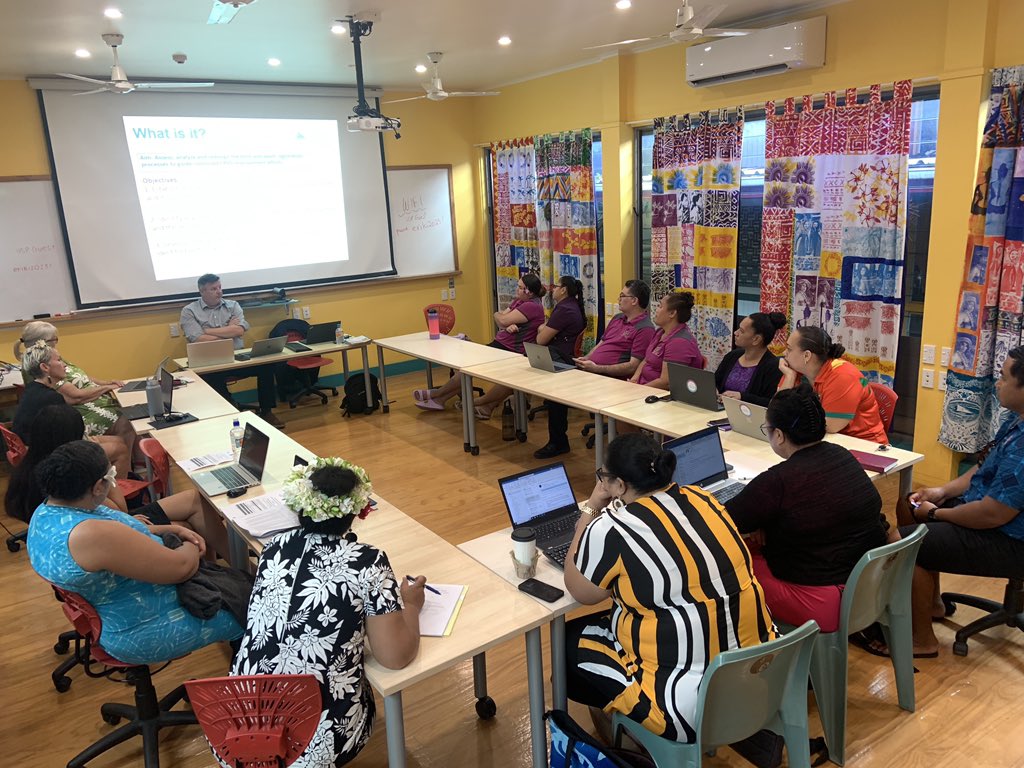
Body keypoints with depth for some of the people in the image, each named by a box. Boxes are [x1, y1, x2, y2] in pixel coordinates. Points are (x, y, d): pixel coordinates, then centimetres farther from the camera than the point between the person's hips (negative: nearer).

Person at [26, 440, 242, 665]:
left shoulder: (47, 511, -4)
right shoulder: (92, 535, -36)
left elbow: (124, 533, 12)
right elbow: (182, 567, -30)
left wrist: (173, 529, 3)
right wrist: (191, 548, -8)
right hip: (142, 631, -10)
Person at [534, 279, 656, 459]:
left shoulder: (644, 329, -11)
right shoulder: (617, 318, 19)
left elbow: (632, 367, -18)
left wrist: (596, 368, -20)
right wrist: (584, 359, 6)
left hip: (609, 377, -9)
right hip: (590, 370, 9)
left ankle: (559, 442, -3)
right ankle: (556, 442, 2)